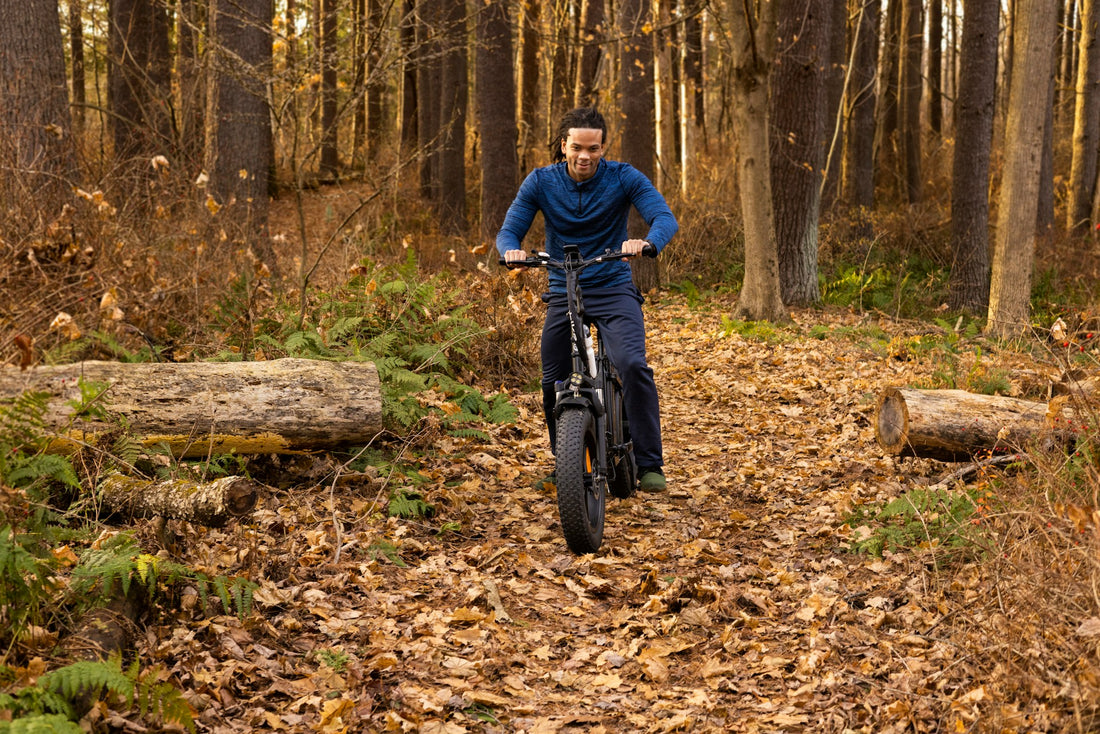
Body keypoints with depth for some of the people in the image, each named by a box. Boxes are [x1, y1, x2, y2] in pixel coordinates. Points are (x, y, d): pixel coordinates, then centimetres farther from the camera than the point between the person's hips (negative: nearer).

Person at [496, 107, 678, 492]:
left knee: (634, 366, -24)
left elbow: (665, 217, -17)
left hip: (614, 290, -2)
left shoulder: (623, 177, -8)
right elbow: (508, 230, -4)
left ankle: (650, 464, -15)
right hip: (563, 294, 3)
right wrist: (512, 250, -29)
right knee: (553, 384, 2)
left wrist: (647, 242, -40)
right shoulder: (541, 182, -3)